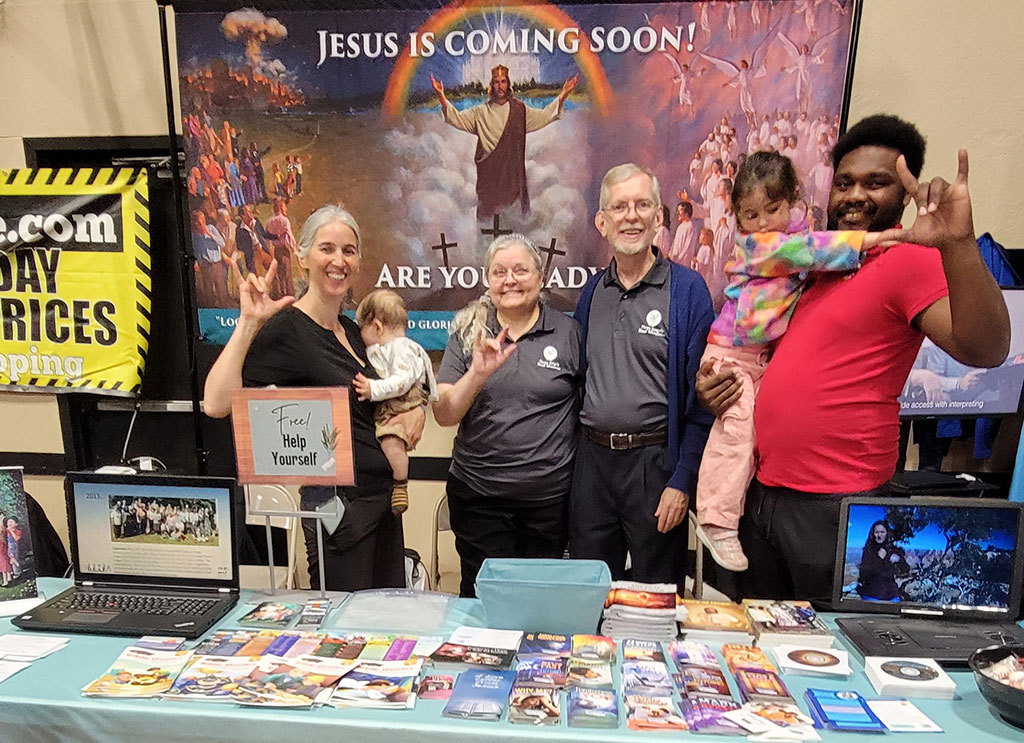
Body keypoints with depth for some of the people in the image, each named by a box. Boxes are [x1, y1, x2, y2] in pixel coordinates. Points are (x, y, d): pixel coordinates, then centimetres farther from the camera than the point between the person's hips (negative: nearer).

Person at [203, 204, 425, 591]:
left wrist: (414, 407, 5)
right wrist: (248, 323, -29)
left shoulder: (350, 330, 9)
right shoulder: (286, 330, -14)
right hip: (337, 503, -8)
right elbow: (216, 404, -26)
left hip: (383, 496, 8)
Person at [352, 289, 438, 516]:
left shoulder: (403, 349, -9)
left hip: (401, 409, -11)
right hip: (379, 411, 11)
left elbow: (403, 380, -24)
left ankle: (400, 485, -13)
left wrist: (373, 389, -30)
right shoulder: (377, 351, 25)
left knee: (392, 441, -31)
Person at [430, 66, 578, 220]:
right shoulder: (481, 112, 5)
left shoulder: (519, 110, 8)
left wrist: (563, 95, -7)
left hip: (513, 171, 1)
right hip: (489, 174, 0)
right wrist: (441, 96, -16)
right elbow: (458, 118, -3)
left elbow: (544, 115, 4)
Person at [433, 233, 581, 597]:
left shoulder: (567, 331, -1)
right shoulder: (468, 333, 3)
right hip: (478, 494, 1)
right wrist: (478, 372, -19)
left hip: (549, 495, 0)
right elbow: (443, 414, -3)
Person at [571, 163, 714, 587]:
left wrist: (682, 481, -13)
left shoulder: (686, 289, -6)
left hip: (654, 461, -4)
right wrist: (573, 461, 8)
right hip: (592, 457, 4)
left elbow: (700, 396, -9)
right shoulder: (592, 291, 9)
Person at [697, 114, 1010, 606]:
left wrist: (958, 243, -38)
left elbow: (984, 351, -25)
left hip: (834, 509, -7)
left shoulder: (909, 260, -9)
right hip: (763, 491, 7)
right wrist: (711, 383, 4)